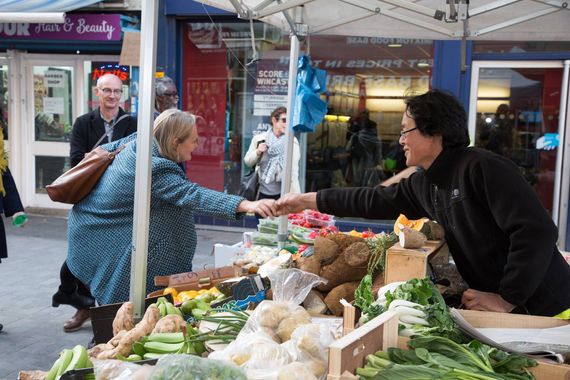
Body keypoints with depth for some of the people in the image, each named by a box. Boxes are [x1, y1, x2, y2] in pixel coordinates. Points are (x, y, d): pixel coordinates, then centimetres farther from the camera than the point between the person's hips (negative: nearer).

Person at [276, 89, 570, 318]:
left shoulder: (484, 168, -21)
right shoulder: (424, 184, 4)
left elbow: (537, 231, -26)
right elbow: (375, 201, 15)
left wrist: (507, 300, -22)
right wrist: (308, 200, 17)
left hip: (543, 308, -7)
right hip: (496, 306, 7)